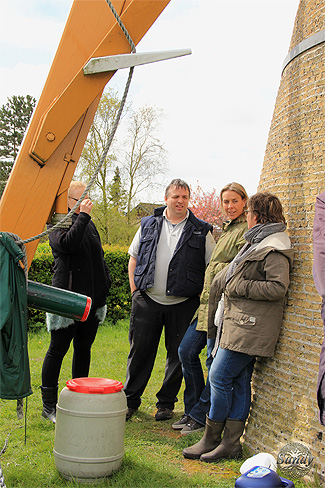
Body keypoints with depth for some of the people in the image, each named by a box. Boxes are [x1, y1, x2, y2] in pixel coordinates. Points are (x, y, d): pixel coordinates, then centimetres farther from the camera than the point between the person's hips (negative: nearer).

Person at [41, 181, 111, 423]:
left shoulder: (89, 224, 17)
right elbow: (66, 244, -27)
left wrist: (105, 283, 13)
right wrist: (83, 216, -24)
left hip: (93, 300, 7)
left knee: (84, 348, 13)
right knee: (58, 350, -1)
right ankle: (49, 405, 8)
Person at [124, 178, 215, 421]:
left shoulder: (201, 231, 3)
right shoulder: (148, 225, 9)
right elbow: (133, 258, 14)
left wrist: (203, 296, -3)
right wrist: (135, 290, 6)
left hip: (183, 304, -1)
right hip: (147, 301, 1)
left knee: (178, 355, 5)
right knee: (140, 351, 6)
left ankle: (166, 403, 22)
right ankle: (130, 400, 20)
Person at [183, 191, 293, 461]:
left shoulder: (274, 249, -14)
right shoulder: (257, 242, 19)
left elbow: (278, 287, -24)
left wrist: (239, 286, -17)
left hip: (249, 326, -10)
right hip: (240, 323, 10)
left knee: (219, 377, -6)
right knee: (239, 382, 10)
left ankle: (211, 439, 5)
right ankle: (231, 443, 15)